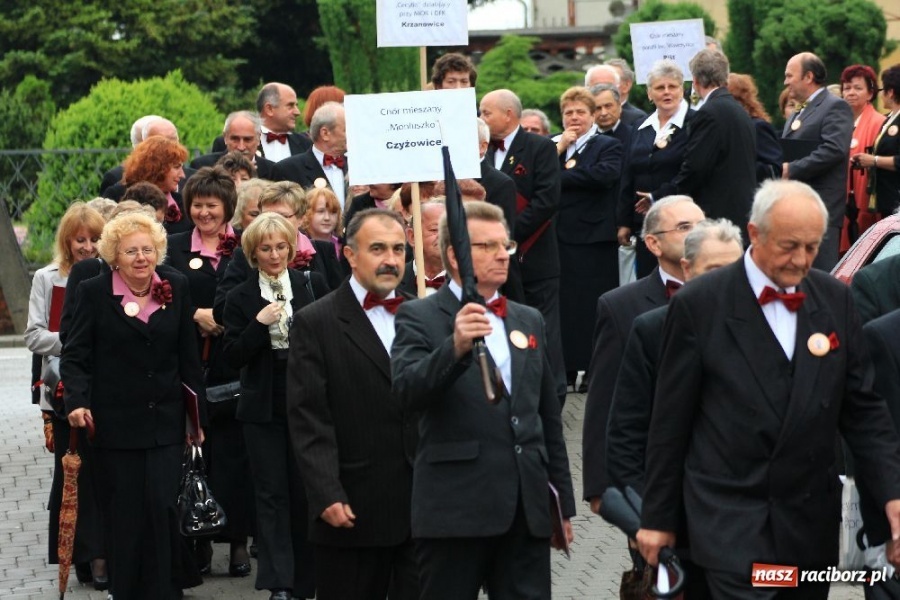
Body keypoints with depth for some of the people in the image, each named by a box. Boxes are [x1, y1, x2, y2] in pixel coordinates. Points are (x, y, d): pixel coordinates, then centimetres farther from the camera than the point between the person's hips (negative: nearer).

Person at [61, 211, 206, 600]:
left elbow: (189, 357, 9)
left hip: (165, 422, 1)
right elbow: (74, 355, -3)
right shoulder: (93, 292, -3)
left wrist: (198, 416, 9)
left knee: (163, 508, -7)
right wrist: (77, 400, -19)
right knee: (123, 516, 4)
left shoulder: (176, 288, 4)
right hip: (114, 424, -1)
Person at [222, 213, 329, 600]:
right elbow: (232, 357, -4)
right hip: (263, 408, 0)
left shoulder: (313, 286, 2)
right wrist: (259, 323, -16)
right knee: (271, 493, -1)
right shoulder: (241, 298, 2)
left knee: (305, 492, 4)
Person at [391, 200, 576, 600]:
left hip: (528, 509, 5)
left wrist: (563, 502, 19)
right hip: (455, 510, -5)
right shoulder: (420, 319, -1)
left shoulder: (529, 321, 17)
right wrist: (455, 347, -35)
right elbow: (407, 391, -19)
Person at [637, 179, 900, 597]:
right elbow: (671, 421, -2)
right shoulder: (699, 305, -7)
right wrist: (658, 517, 2)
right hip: (730, 516, -4)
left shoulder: (834, 299, 5)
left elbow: (861, 408, 8)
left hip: (811, 518, 4)